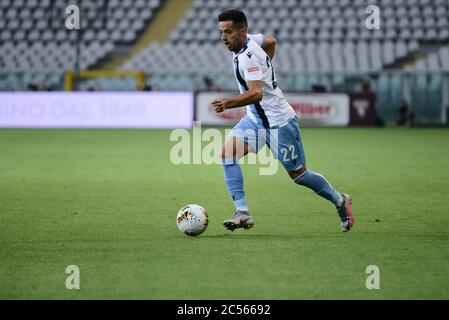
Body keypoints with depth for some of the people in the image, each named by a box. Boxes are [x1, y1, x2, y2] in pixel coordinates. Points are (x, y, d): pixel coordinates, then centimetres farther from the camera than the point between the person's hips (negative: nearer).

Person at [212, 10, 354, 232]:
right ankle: (242, 213, -14)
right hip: (255, 118, 9)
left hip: (278, 121, -9)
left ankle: (340, 201, 28)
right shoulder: (250, 40, 1)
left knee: (298, 174, 4)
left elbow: (256, 93, -38)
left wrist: (228, 103, -51)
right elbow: (271, 41, 23)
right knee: (227, 153, -12)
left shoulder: (247, 56, -26)